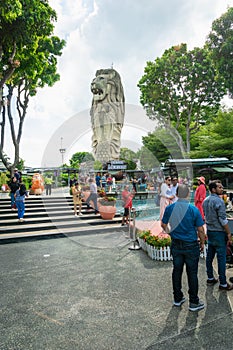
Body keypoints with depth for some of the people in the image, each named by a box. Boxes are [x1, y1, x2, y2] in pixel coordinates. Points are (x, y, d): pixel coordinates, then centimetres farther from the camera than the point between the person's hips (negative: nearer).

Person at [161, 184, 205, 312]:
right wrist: (202, 243, 6)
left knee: (177, 271, 15)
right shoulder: (194, 209, -16)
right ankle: (194, 302, 22)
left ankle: (177, 298, 30)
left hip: (176, 245, 3)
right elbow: (200, 230, -10)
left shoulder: (169, 208, -7)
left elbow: (163, 225, 4)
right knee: (192, 273, 10)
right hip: (191, 246, -3)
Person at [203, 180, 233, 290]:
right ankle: (223, 283, 9)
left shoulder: (205, 201, 8)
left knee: (210, 255, 14)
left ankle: (210, 278, 26)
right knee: (221, 257, 1)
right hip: (219, 232, -8)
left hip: (209, 231, 8)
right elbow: (223, 219, -18)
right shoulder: (218, 201, -18)